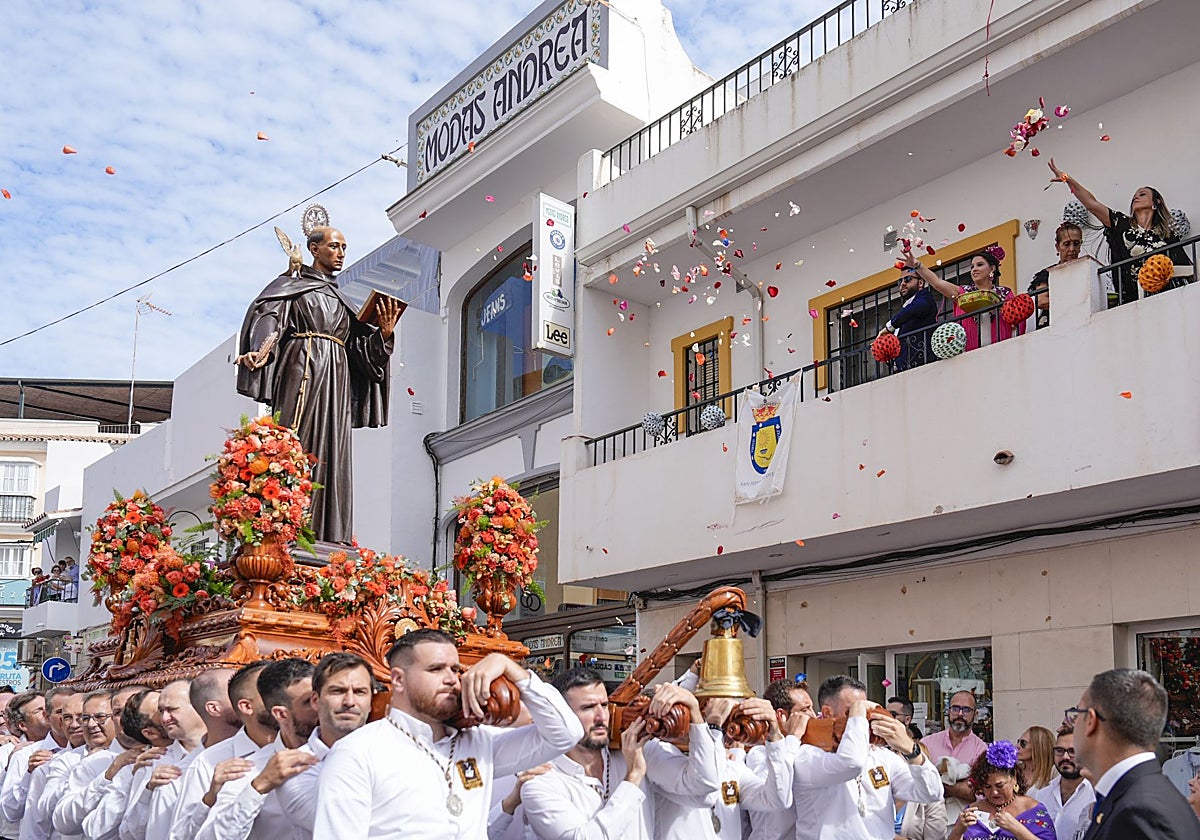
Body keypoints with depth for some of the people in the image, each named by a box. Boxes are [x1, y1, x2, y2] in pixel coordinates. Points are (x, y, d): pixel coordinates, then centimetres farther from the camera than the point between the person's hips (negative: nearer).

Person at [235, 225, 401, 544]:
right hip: (303, 369, -6)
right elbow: (267, 316, -8)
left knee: (330, 455, -3)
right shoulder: (292, 285, 12)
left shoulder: (342, 299, 28)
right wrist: (262, 350, -28)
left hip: (336, 378, 6)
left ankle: (326, 536, -9)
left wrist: (384, 333, 1)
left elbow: (360, 347, 20)